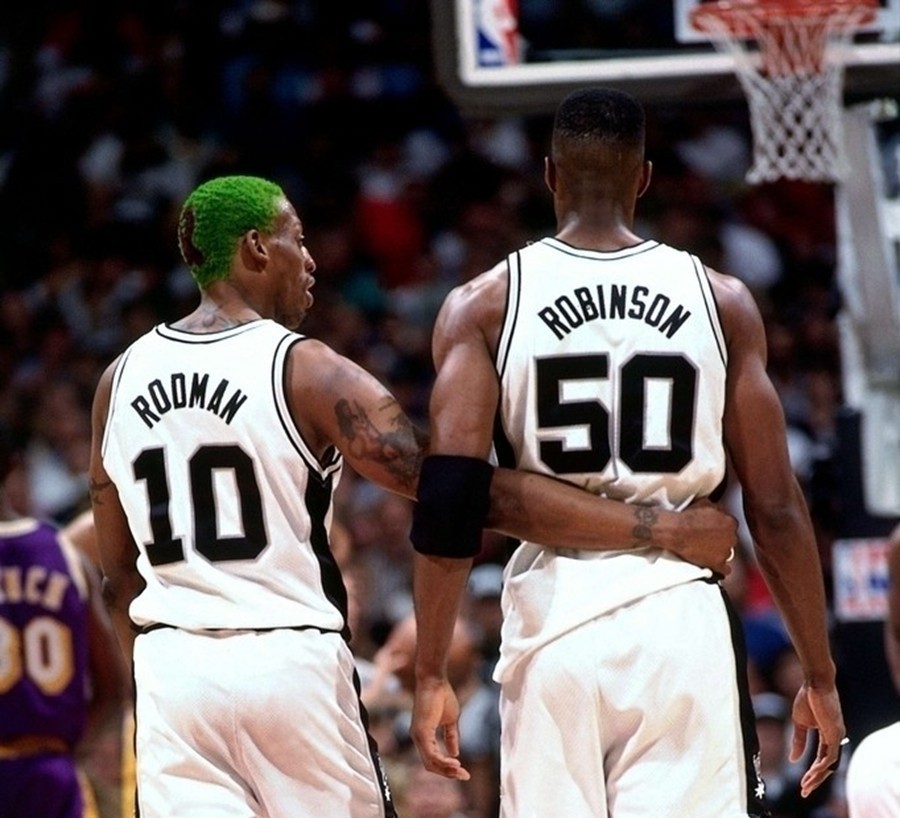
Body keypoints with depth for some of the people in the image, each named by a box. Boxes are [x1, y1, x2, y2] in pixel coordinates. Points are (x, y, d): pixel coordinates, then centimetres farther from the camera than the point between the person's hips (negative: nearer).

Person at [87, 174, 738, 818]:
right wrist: (662, 530, -12)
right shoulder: (304, 370, -9)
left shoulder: (121, 379, 8)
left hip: (171, 670, 4)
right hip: (289, 663, -4)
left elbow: (121, 577, 14)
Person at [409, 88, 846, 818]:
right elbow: (775, 511, 4)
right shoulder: (721, 300, 5)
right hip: (681, 620, 0)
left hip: (555, 621, 0)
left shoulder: (484, 305, 3)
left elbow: (448, 502, -7)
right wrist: (820, 677, 11)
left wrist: (431, 674, -3)